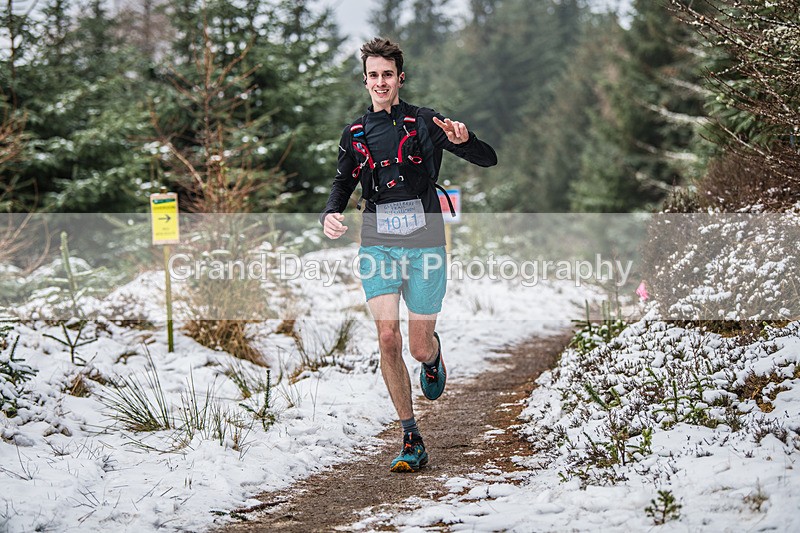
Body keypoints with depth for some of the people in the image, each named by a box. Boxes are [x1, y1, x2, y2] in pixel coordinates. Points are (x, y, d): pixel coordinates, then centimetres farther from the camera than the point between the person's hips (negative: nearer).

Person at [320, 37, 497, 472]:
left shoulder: (425, 123, 0)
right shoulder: (355, 135, 11)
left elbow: (489, 160, -3)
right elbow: (342, 184, 22)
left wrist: (464, 140, -25)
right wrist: (330, 214, 0)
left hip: (425, 245, -2)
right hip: (378, 246, 2)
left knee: (419, 348, 1)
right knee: (387, 338, -14)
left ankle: (434, 356, 43)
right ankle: (411, 440, -4)